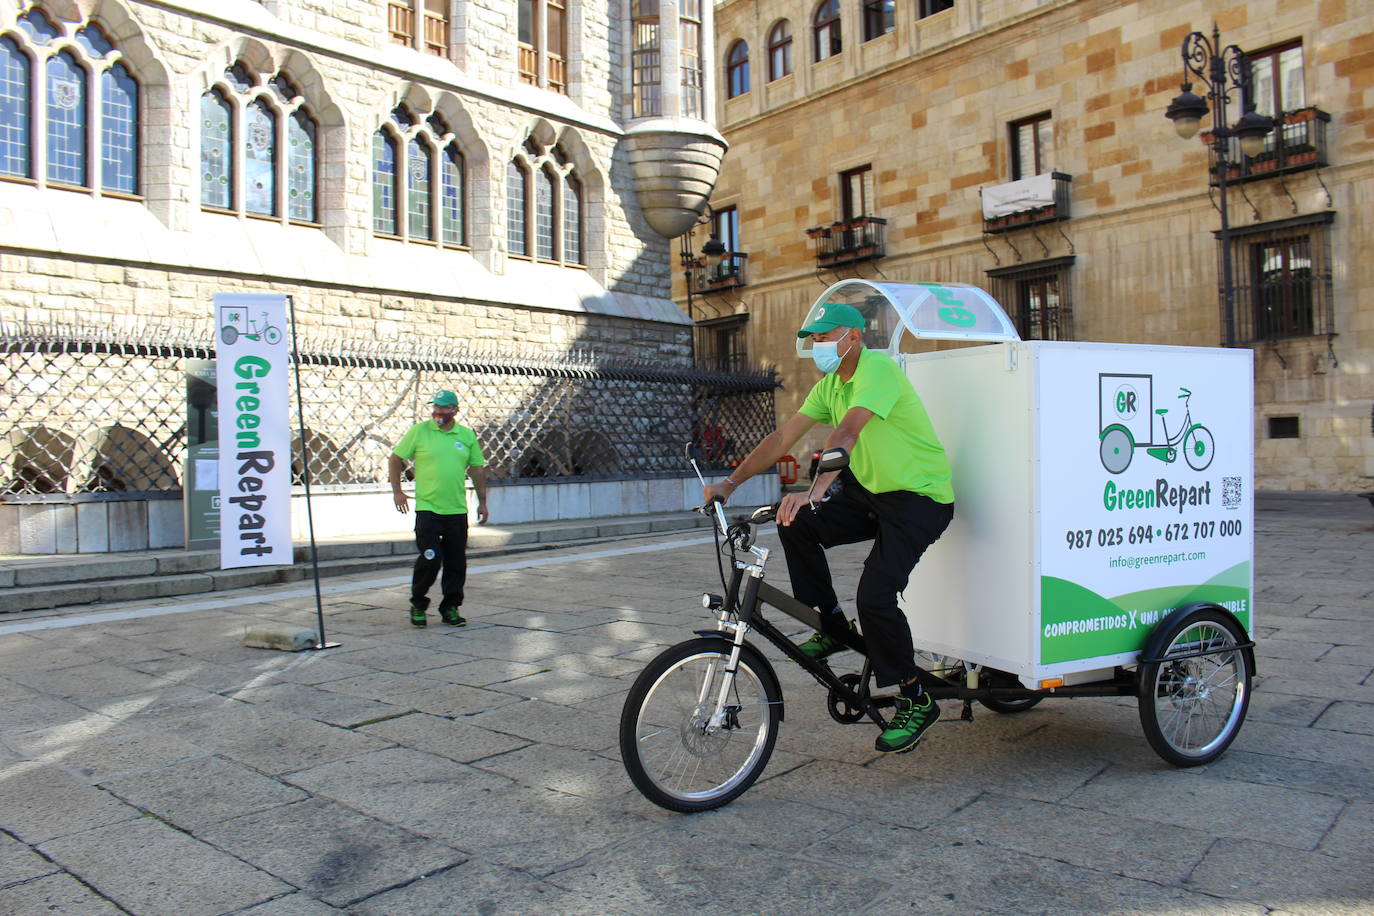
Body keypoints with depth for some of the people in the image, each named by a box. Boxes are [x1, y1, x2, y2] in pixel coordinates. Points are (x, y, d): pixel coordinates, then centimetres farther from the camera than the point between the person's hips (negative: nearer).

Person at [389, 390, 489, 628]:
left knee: (456, 563, 6)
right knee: (430, 559, -7)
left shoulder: (467, 435, 8)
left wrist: (482, 501, 13)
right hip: (427, 508, -3)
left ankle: (450, 608, 20)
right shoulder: (419, 431, 0)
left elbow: (477, 468, 15)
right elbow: (395, 459, 6)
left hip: (457, 510, 3)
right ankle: (418, 604, 15)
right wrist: (397, 491, -1)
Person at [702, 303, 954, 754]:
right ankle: (831, 628, 5)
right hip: (870, 489, 8)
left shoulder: (878, 369, -19)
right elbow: (783, 437, 3)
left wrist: (813, 492, -49)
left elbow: (846, 434, -36)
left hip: (921, 499, -8)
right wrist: (730, 483, -5)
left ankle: (915, 700, 4)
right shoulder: (829, 384, 7)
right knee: (796, 524, -11)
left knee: (874, 597, -19)